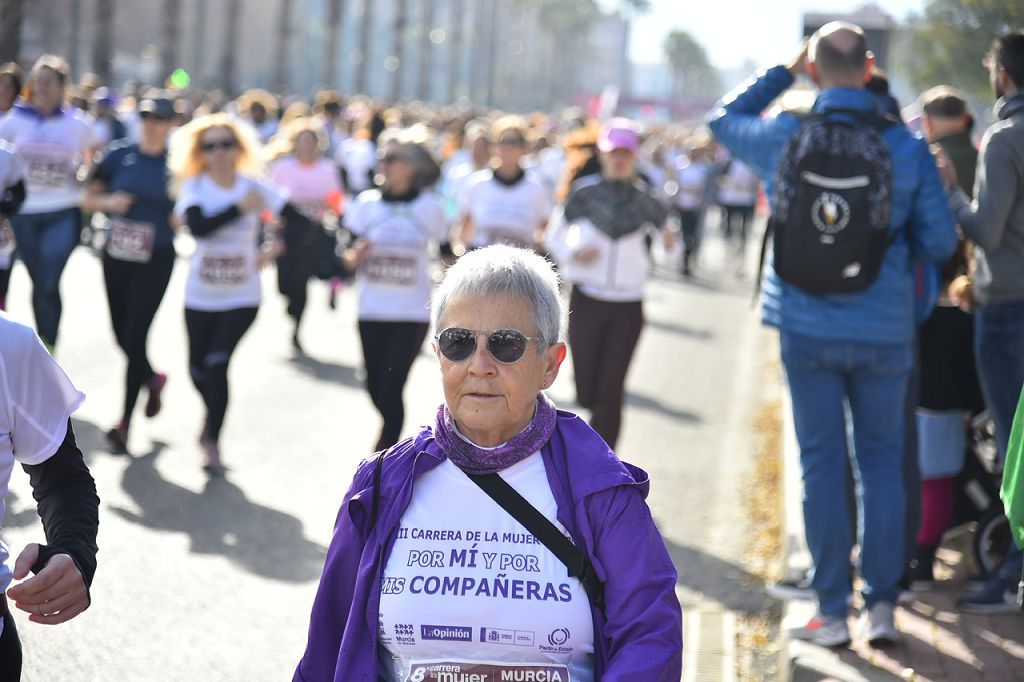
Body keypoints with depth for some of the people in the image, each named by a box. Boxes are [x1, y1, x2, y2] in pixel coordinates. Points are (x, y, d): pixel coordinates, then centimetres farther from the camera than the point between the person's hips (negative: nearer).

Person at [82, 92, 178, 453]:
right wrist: (110, 202, -13)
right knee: (121, 334, 11)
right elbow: (89, 200, 7)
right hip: (117, 256, 3)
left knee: (135, 335, -9)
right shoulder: (119, 155, 2)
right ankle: (153, 378, 43)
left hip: (156, 260, -3)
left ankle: (125, 419, -2)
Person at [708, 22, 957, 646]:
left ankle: (833, 612, 8)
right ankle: (882, 605, 11)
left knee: (823, 465, 6)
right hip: (885, 331, 0)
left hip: (808, 331, 0)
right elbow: (939, 243, -3)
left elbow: (724, 119, 15)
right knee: (883, 462, 11)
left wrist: (785, 71, 17)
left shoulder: (784, 139, -6)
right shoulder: (908, 149, -6)